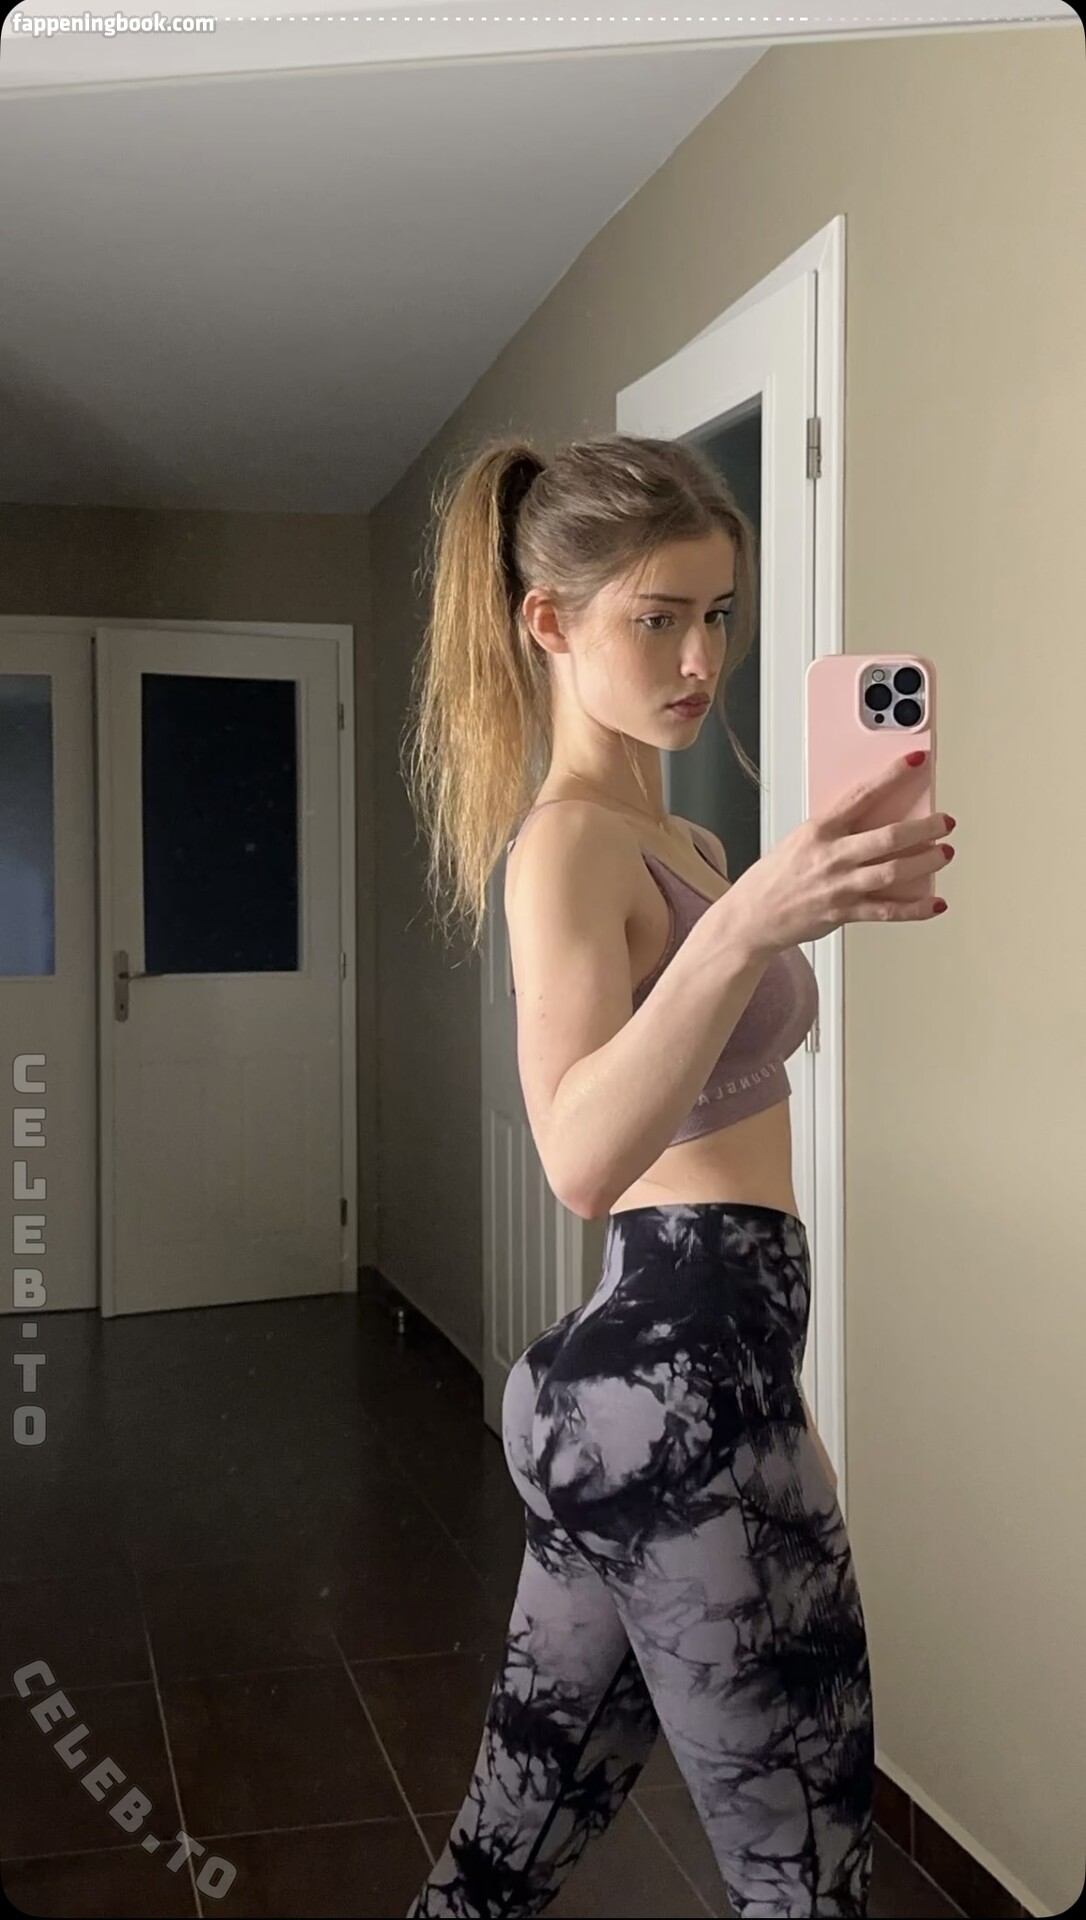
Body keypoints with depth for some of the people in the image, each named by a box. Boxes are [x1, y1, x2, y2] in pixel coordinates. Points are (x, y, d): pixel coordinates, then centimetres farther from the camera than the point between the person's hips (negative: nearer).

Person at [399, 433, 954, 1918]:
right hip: (682, 1389, -10)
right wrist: (745, 926, -41)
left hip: (634, 1386, 10)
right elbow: (580, 1158, -32)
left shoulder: (674, 841, 16)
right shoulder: (568, 839, -14)